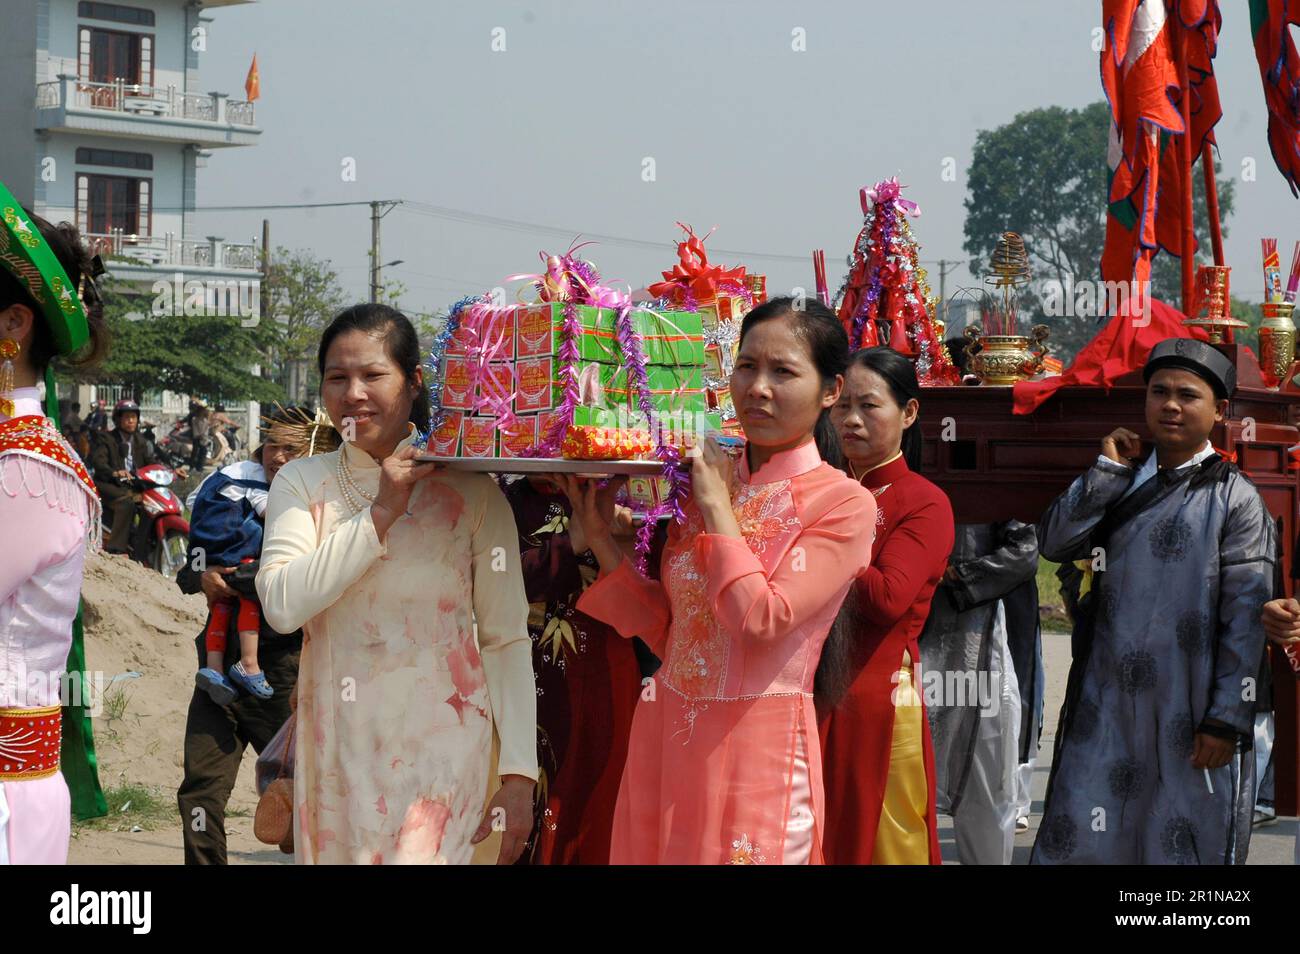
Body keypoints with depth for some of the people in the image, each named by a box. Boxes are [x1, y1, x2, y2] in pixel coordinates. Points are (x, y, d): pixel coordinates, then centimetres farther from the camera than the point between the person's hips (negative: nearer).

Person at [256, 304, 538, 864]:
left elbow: (507, 639, -2)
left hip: (438, 749, -3)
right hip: (335, 748, 3)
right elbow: (282, 606, -10)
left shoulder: (470, 492, 0)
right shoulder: (302, 483, 6)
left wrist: (519, 773, -7)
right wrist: (380, 514, -11)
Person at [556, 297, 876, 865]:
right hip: (665, 736, 5)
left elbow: (761, 621, -19)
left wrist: (718, 508, -10)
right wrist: (601, 539, 3)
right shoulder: (699, 482, 9)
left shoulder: (843, 504, -8)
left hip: (757, 748, -5)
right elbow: (668, 631, 11)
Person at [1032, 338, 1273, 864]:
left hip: (1189, 711, -4)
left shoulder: (1234, 498, -3)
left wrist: (1226, 720, -12)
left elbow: (1245, 619, -7)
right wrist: (1108, 469, -3)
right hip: (1106, 703, 4)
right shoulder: (1121, 485, 13)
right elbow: (1053, 542, 1)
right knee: (1076, 840, 4)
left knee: (1186, 845, 2)